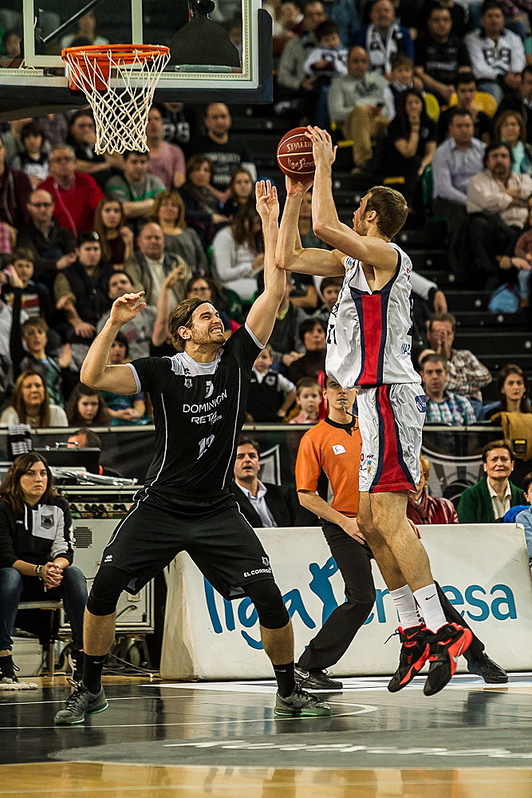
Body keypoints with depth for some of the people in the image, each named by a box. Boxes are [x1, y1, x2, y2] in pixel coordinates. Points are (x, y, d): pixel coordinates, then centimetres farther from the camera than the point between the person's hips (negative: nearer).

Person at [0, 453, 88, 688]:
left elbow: (65, 551, -4)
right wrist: (39, 571, -31)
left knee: (74, 574, -26)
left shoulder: (58, 507, 3)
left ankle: (83, 661, -32)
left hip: (47, 580, 3)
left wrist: (56, 567, -29)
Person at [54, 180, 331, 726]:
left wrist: (269, 221, -9)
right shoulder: (161, 372, -4)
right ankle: (90, 689, 6)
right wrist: (114, 324, -25)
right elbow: (93, 377, -16)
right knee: (104, 587, -11)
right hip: (160, 507, -1)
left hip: (217, 511, 1)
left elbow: (275, 291, -5)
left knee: (269, 597, -11)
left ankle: (288, 692, 6)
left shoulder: (236, 358, 1)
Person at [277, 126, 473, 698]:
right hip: (376, 396, 10)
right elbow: (289, 259, 23)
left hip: (390, 394, -10)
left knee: (388, 515, -16)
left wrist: (324, 166, -12)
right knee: (371, 522, 10)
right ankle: (413, 635, 12)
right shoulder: (356, 262, 18)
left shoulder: (387, 257, -10)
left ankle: (442, 631, -19)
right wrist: (295, 195, 19)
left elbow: (326, 226, -24)